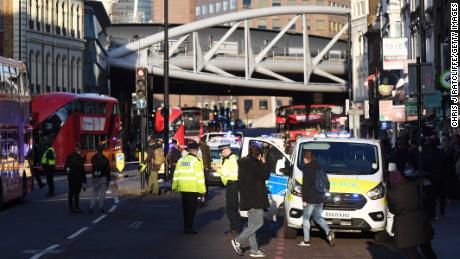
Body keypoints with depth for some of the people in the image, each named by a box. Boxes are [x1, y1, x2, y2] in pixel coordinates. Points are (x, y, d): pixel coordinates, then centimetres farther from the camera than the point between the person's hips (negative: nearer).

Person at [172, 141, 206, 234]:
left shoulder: (181, 160, 11)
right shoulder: (196, 161, -9)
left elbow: (176, 173, 15)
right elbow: (199, 175, -12)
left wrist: (175, 186, 22)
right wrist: (202, 189, -9)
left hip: (183, 188, 6)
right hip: (193, 188, -6)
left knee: (185, 207, 15)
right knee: (192, 207, -2)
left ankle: (186, 226, 20)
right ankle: (189, 227, -4)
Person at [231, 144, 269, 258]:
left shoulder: (243, 162, 13)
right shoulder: (254, 163, -17)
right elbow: (265, 175, -11)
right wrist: (264, 163, -1)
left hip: (248, 198, 10)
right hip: (255, 198, -10)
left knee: (252, 224, 11)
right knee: (258, 223, -5)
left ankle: (254, 250, 14)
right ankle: (238, 240, -5)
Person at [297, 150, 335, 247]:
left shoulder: (307, 169, -11)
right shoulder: (319, 168, 13)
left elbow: (305, 185, -16)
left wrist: (304, 199, -14)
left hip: (311, 199, -7)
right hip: (320, 198, 7)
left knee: (306, 218, 5)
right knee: (318, 217, 16)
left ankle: (306, 240, 6)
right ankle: (329, 232, -5)